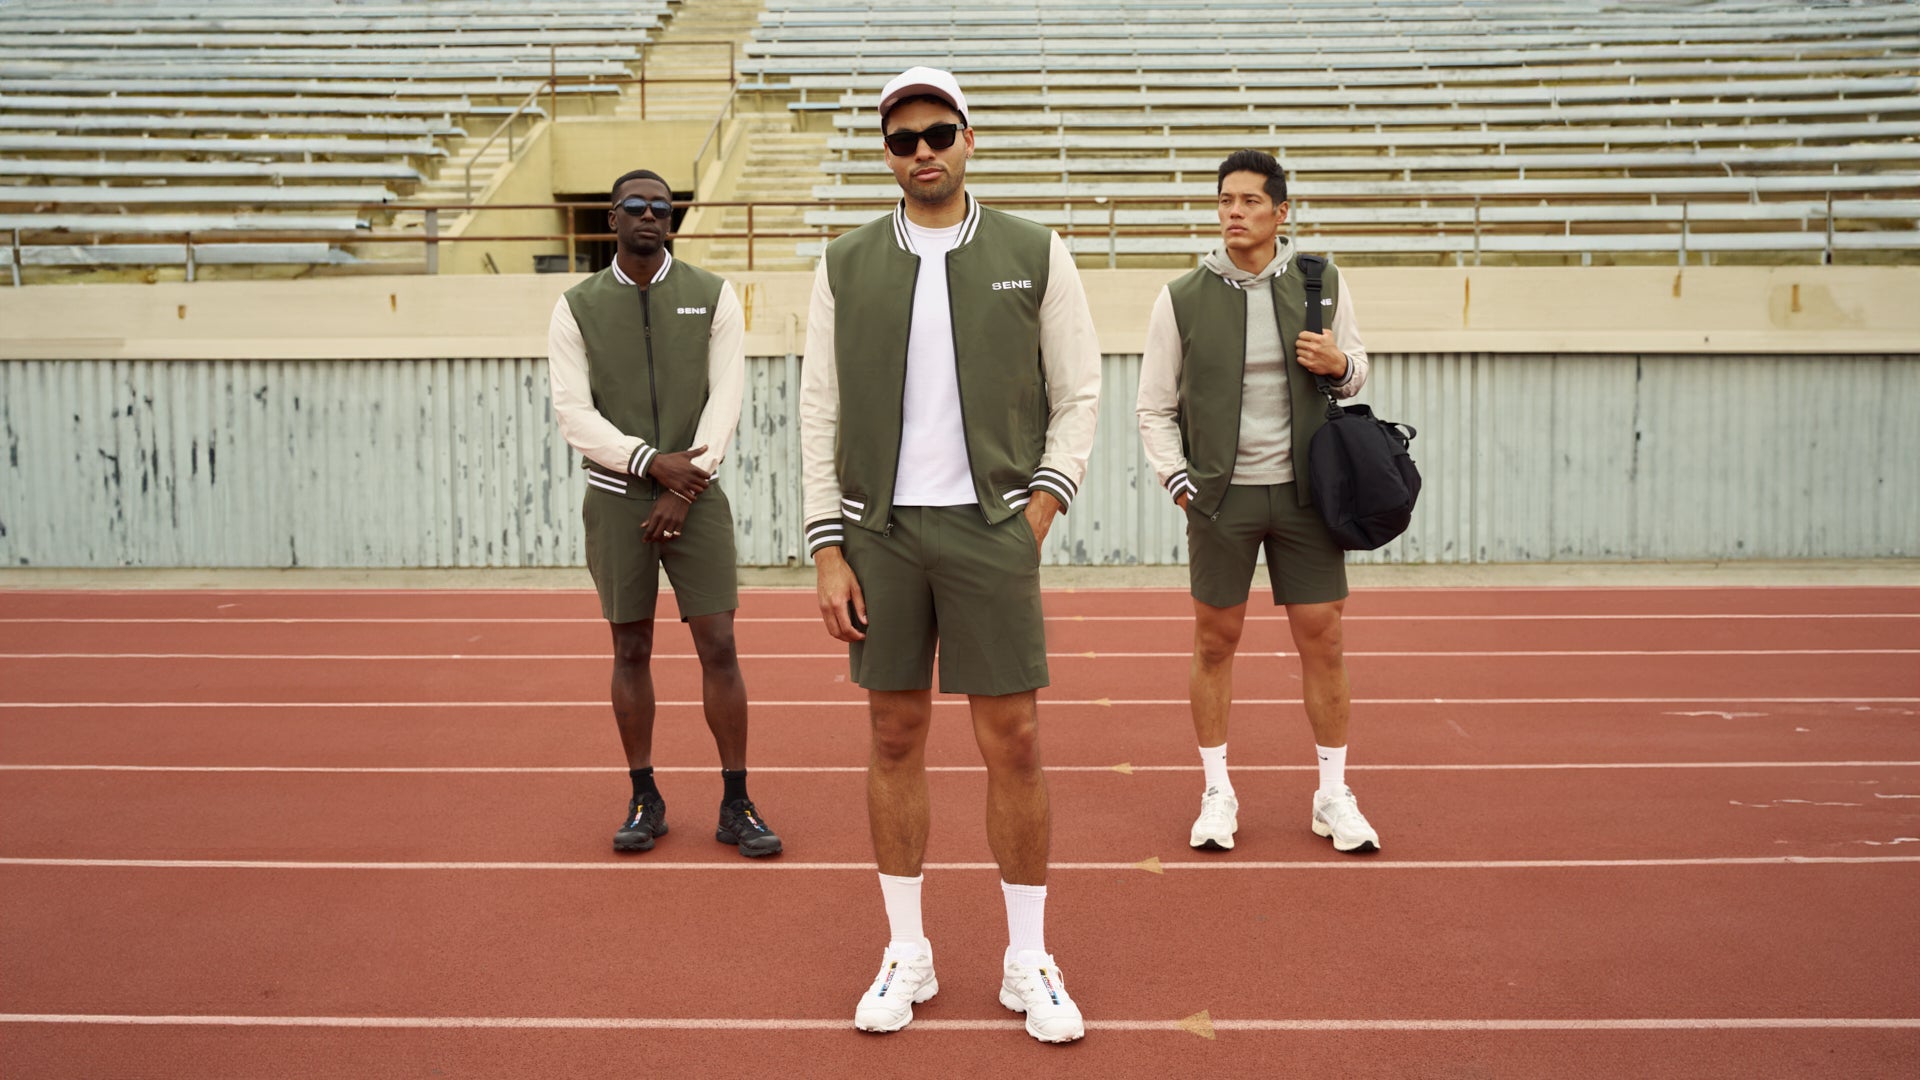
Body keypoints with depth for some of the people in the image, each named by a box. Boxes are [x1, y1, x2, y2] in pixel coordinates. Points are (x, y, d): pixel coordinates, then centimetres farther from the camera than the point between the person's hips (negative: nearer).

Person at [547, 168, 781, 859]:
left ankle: (736, 805, 7)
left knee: (719, 648, -3)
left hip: (696, 497, 0)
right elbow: (573, 413, -4)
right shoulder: (577, 308, 3)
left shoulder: (713, 296, 3)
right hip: (615, 498, 1)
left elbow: (726, 400, -3)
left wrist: (683, 489, -11)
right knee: (631, 652, 6)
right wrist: (654, 462, -17)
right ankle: (645, 801, 18)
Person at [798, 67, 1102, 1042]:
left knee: (1013, 743, 0)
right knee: (896, 737, 7)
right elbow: (820, 414, 5)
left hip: (992, 525, -1)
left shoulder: (1035, 256, 3)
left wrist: (1036, 516, -4)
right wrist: (828, 552, -1)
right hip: (879, 530, 2)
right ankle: (906, 954, 21)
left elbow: (1077, 395, 5)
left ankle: (1027, 963, 16)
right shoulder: (846, 266, 7)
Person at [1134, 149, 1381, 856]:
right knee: (1215, 643, 5)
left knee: (1322, 640, 4)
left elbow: (1355, 373, 15)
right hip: (1220, 495, -1)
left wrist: (1340, 365, -9)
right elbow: (1154, 408, 5)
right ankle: (1218, 794, 20)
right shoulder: (1182, 300, -1)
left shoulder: (1324, 284, 3)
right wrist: (1180, 482, -5)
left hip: (1303, 488, 1)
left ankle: (1334, 796, 18)